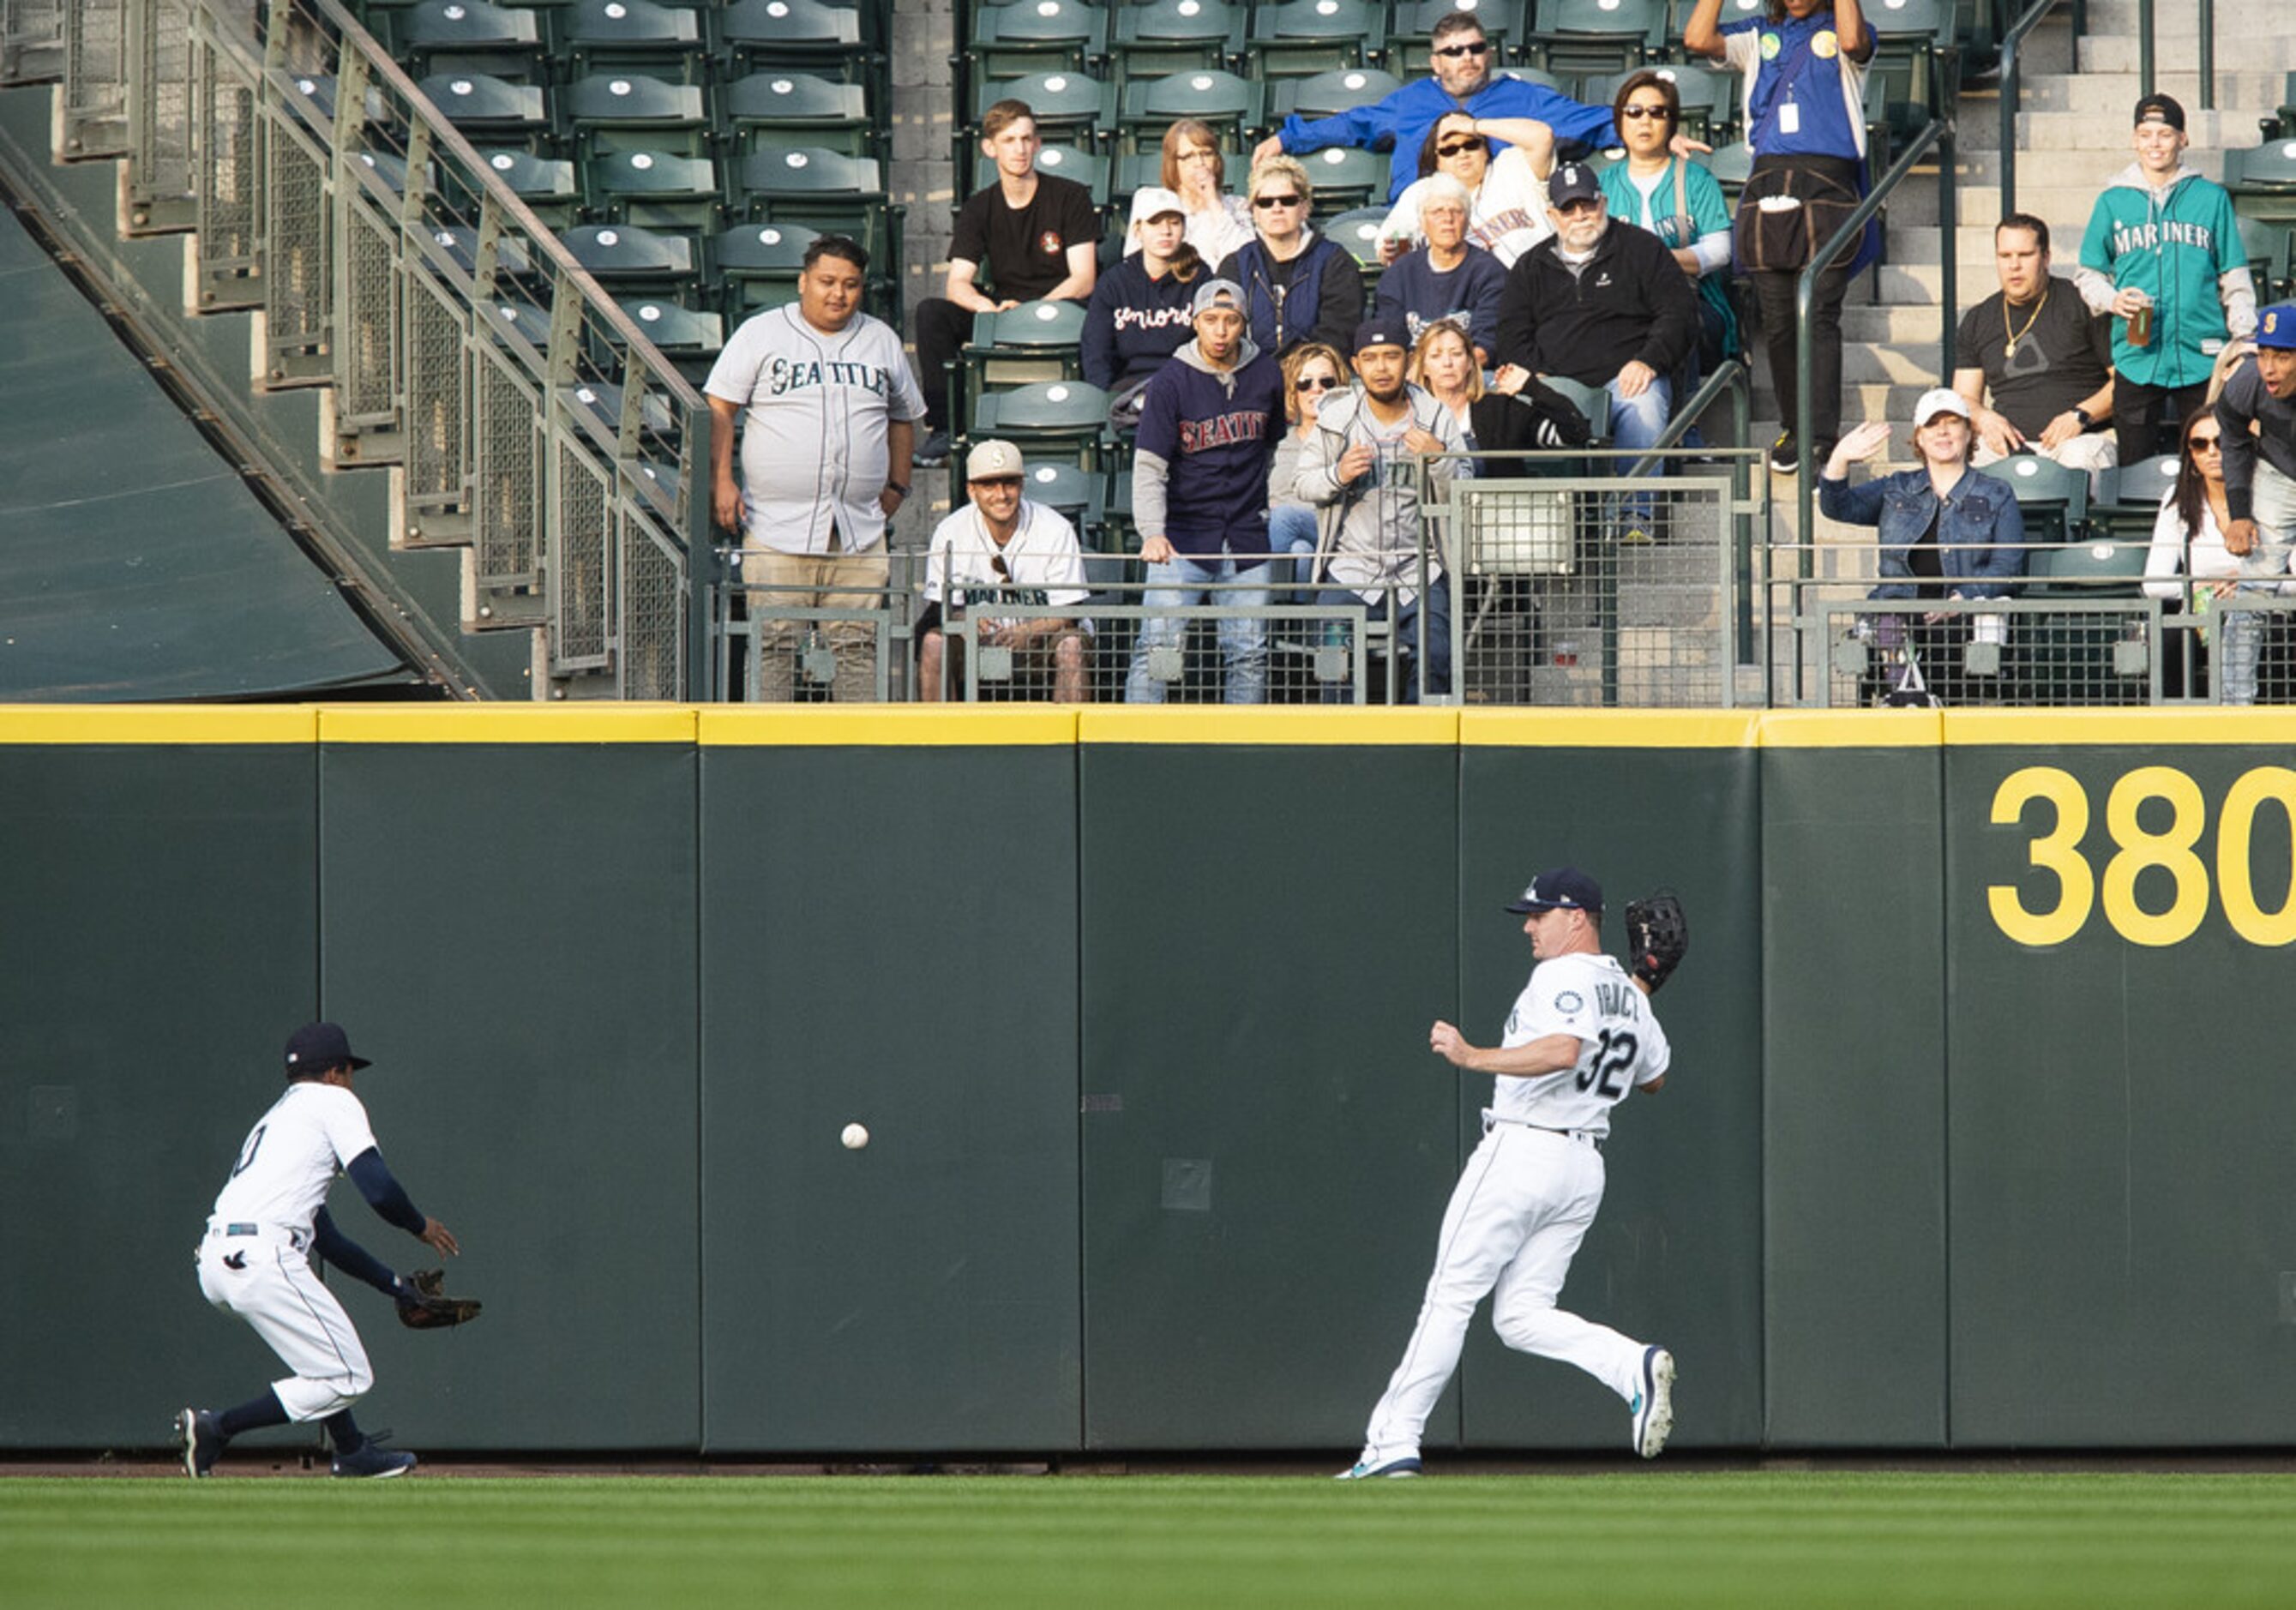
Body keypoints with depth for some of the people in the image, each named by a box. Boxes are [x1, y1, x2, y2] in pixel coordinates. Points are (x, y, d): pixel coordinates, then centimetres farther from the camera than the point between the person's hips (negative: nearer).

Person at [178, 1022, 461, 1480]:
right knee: (347, 1378, -5)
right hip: (261, 1259, -9)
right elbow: (379, 1189, -5)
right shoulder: (333, 1102, 7)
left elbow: (325, 1237, 32)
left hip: (215, 1260, 9)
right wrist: (421, 1227, 14)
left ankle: (352, 1452, 27)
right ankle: (217, 1429, -10)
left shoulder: (280, 1114, 32)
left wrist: (395, 1284, 34)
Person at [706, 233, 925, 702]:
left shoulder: (882, 342, 15)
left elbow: (903, 417, 26)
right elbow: (719, 408, 2)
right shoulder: (760, 334, 4)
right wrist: (722, 479, -8)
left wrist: (896, 486, 19)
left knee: (857, 643, 1)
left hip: (860, 533, 3)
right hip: (777, 528, -3)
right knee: (773, 641, -6)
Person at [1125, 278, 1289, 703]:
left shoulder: (1267, 376, 4)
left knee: (1249, 654, 4)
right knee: (1157, 644, -13)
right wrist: (1152, 533, -24)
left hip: (1248, 539, 3)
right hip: (1183, 535, -3)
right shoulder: (1172, 381, -6)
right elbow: (1149, 467, -11)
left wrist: (1276, 508, 17)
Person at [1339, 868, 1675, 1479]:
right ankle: (1634, 1366, -15)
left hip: (1521, 1152, -9)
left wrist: (1474, 1057, -29)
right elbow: (1654, 1075, 29)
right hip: (1584, 1169, 9)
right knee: (1521, 1316, 7)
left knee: (1450, 1296, -3)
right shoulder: (1629, 995, 15)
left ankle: (1391, 1443, -3)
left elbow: (1563, 1050, -30)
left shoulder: (1562, 976, -11)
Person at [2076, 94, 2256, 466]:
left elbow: (2235, 281, 9)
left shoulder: (2212, 198, 8)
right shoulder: (2113, 202, 9)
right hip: (2136, 361, 1)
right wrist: (2113, 300, -7)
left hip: (2202, 362, -1)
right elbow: (2088, 276, 14)